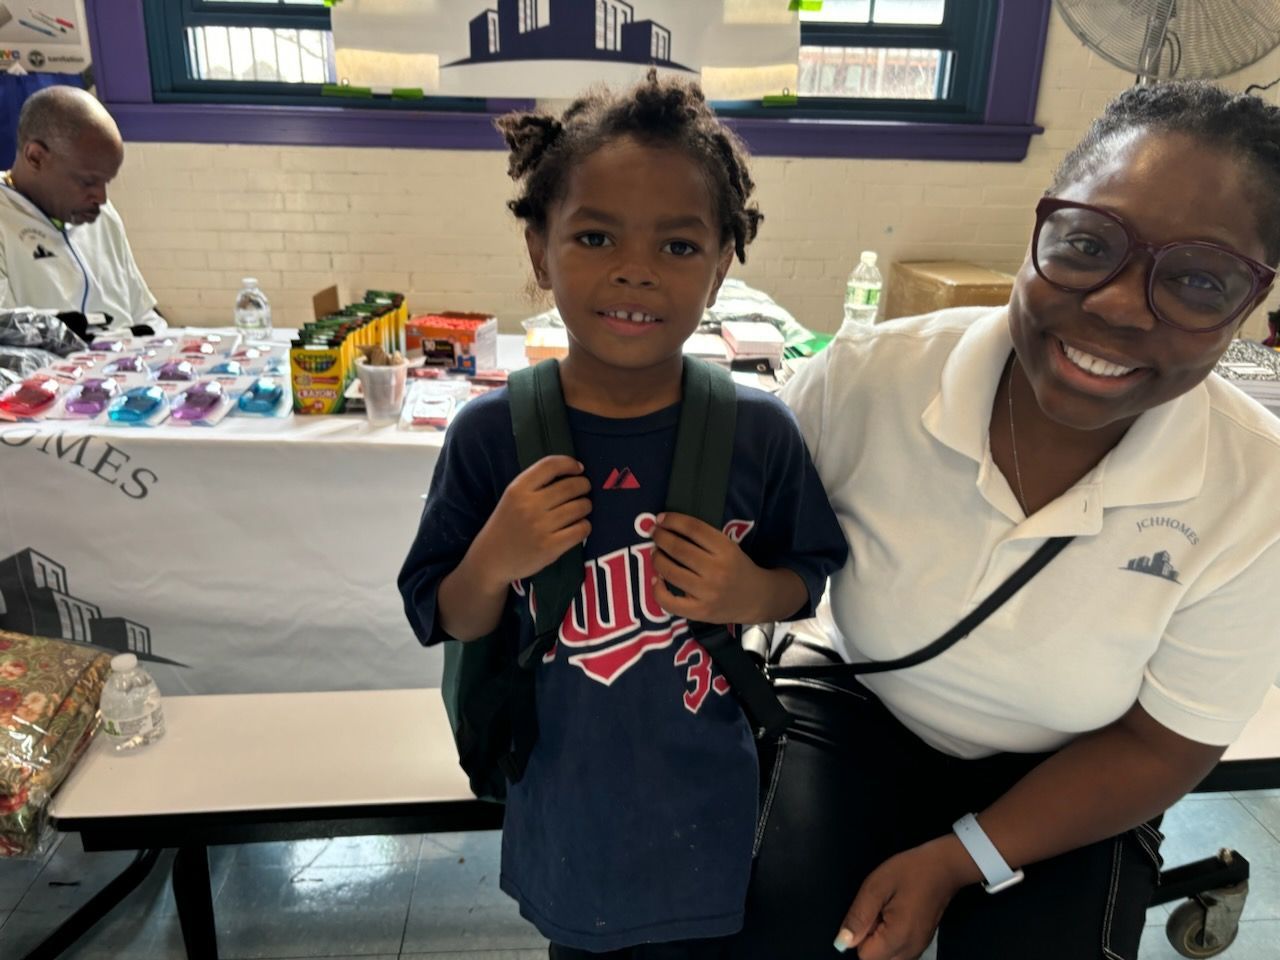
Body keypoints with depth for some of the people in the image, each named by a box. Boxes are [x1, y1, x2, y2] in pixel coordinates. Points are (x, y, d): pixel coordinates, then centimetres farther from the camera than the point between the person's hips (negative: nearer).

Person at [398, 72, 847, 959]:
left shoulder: (759, 432, -16)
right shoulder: (491, 434, -16)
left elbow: (815, 573, 0)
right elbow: (444, 622, -6)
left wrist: (755, 595, -21)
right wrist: (494, 562, -27)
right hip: (562, 807, 1)